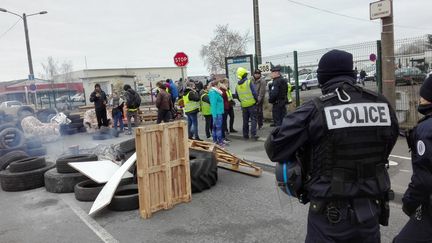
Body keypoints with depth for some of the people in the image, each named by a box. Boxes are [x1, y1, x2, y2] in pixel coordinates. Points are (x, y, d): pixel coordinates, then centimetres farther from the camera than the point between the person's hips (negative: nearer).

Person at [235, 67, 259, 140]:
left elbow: (236, 96, 11)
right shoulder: (249, 82, -12)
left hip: (244, 105, 5)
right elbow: (254, 93, -12)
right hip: (251, 104, -4)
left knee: (245, 120, 13)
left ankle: (245, 135, 18)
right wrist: (256, 100, 3)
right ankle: (253, 134, -9)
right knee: (253, 119, 0)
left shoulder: (237, 85, 3)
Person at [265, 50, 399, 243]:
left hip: (329, 215, -3)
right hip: (371, 211, 4)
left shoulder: (315, 110, -18)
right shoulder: (383, 106, -4)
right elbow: (384, 151, 9)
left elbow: (274, 149, -16)